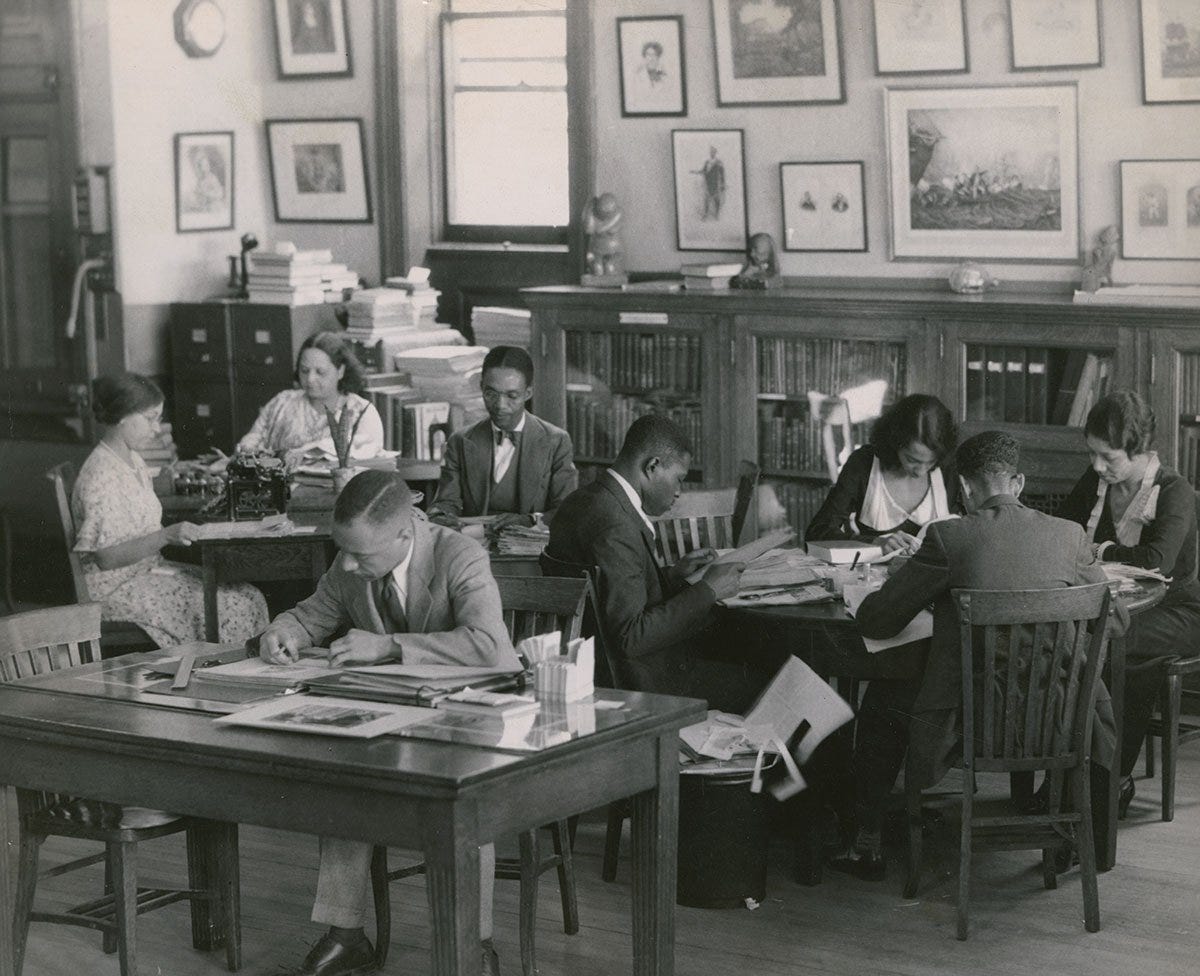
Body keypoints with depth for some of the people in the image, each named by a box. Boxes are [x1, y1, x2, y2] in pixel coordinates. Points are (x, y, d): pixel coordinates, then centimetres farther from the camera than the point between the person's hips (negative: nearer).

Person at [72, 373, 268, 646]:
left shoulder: (134, 462, 13)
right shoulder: (101, 475, -18)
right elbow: (106, 557, -21)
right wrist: (165, 536, -27)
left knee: (249, 597, -6)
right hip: (118, 589, -10)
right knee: (230, 607, -21)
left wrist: (179, 533, 3)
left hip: (148, 570, 10)